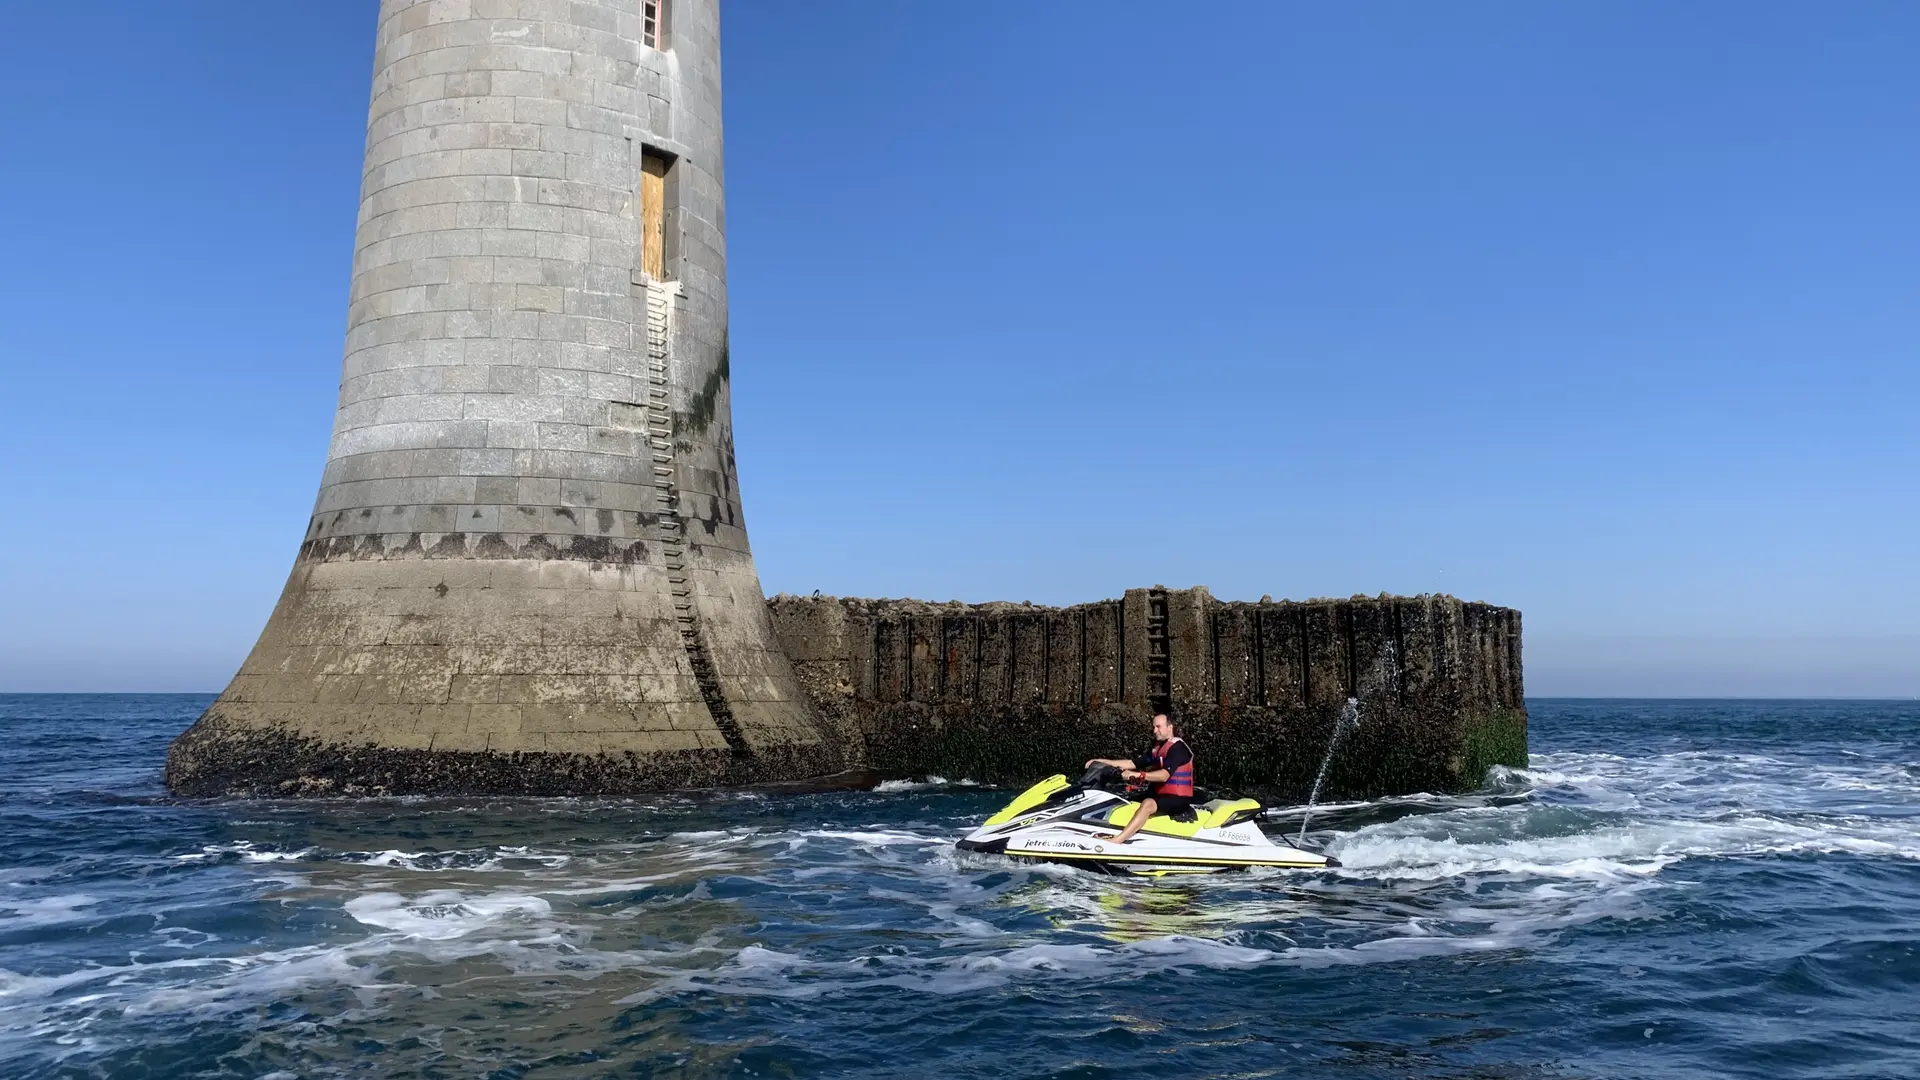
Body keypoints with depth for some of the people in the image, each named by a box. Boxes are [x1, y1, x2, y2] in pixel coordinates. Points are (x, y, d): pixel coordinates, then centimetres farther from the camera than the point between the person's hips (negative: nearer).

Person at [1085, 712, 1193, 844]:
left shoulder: (1177, 747, -12)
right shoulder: (1157, 748, 16)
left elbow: (1164, 775, -26)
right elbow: (1133, 763, 11)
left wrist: (1138, 775, -39)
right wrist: (1102, 761, 4)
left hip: (1178, 798, -10)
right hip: (1161, 794, 10)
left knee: (1148, 804, -35)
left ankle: (1115, 841, -48)